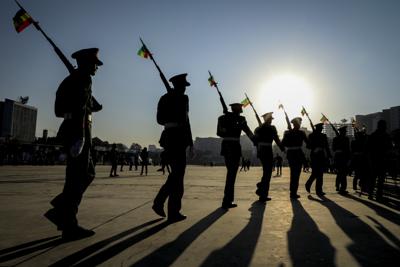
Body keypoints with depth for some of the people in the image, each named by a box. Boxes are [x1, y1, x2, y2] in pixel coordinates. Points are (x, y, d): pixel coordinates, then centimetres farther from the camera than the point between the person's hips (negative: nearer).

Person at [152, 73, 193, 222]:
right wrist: (190, 141, -10)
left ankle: (159, 202, 15)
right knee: (178, 176, 0)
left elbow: (160, 119, 17)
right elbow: (185, 121, -14)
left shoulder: (165, 98, 15)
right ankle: (174, 213, 6)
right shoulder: (182, 98, -8)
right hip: (178, 137, -8)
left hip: (168, 137, 8)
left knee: (175, 173, 19)